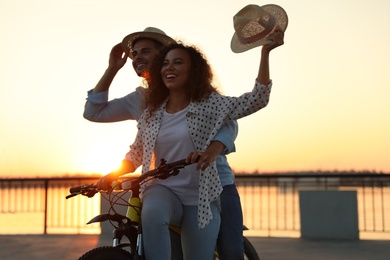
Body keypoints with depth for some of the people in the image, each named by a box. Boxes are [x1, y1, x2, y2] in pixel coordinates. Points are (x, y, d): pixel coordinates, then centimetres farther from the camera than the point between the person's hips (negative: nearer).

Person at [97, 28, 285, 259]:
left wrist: (265, 52, -18)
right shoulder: (151, 114, 6)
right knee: (152, 213, -35)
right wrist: (113, 175, -5)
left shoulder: (210, 105, -4)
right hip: (164, 190, 1)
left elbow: (257, 100, -12)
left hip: (201, 200, -1)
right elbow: (136, 155, 15)